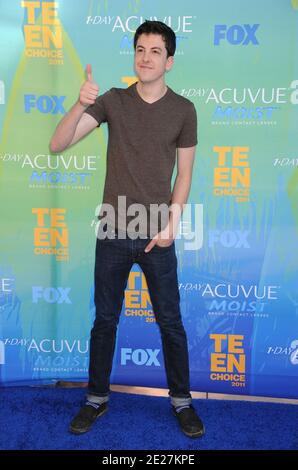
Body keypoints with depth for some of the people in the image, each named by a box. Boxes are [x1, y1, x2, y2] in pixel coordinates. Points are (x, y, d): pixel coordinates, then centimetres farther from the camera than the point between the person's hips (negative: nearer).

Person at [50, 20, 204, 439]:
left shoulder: (183, 110, 0)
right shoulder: (113, 101, 0)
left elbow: (184, 173, 3)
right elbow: (57, 145, -7)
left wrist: (172, 225, -7)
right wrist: (80, 105, -24)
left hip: (157, 235, 0)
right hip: (113, 233, 1)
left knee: (171, 322, 9)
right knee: (105, 320, 12)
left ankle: (181, 401, 29)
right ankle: (97, 399, 30)